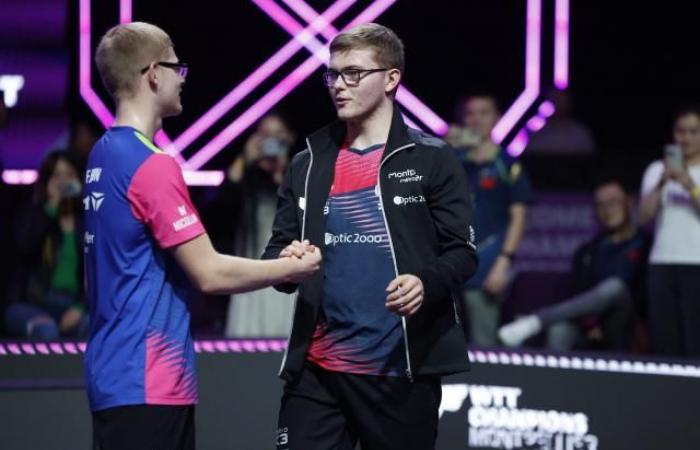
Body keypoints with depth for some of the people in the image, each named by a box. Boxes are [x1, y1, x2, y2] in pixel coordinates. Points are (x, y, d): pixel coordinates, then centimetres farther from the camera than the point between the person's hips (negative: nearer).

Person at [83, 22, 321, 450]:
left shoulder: (104, 155, 11)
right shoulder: (153, 165, -16)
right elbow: (210, 273, -17)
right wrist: (294, 268, -3)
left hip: (116, 377, 9)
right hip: (147, 383, -9)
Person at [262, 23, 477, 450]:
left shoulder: (431, 159, 0)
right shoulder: (308, 164, 12)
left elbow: (462, 252, -3)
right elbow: (277, 248, 14)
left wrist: (427, 283, -24)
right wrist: (285, 263, -10)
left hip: (402, 369, -3)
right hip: (316, 367, 3)